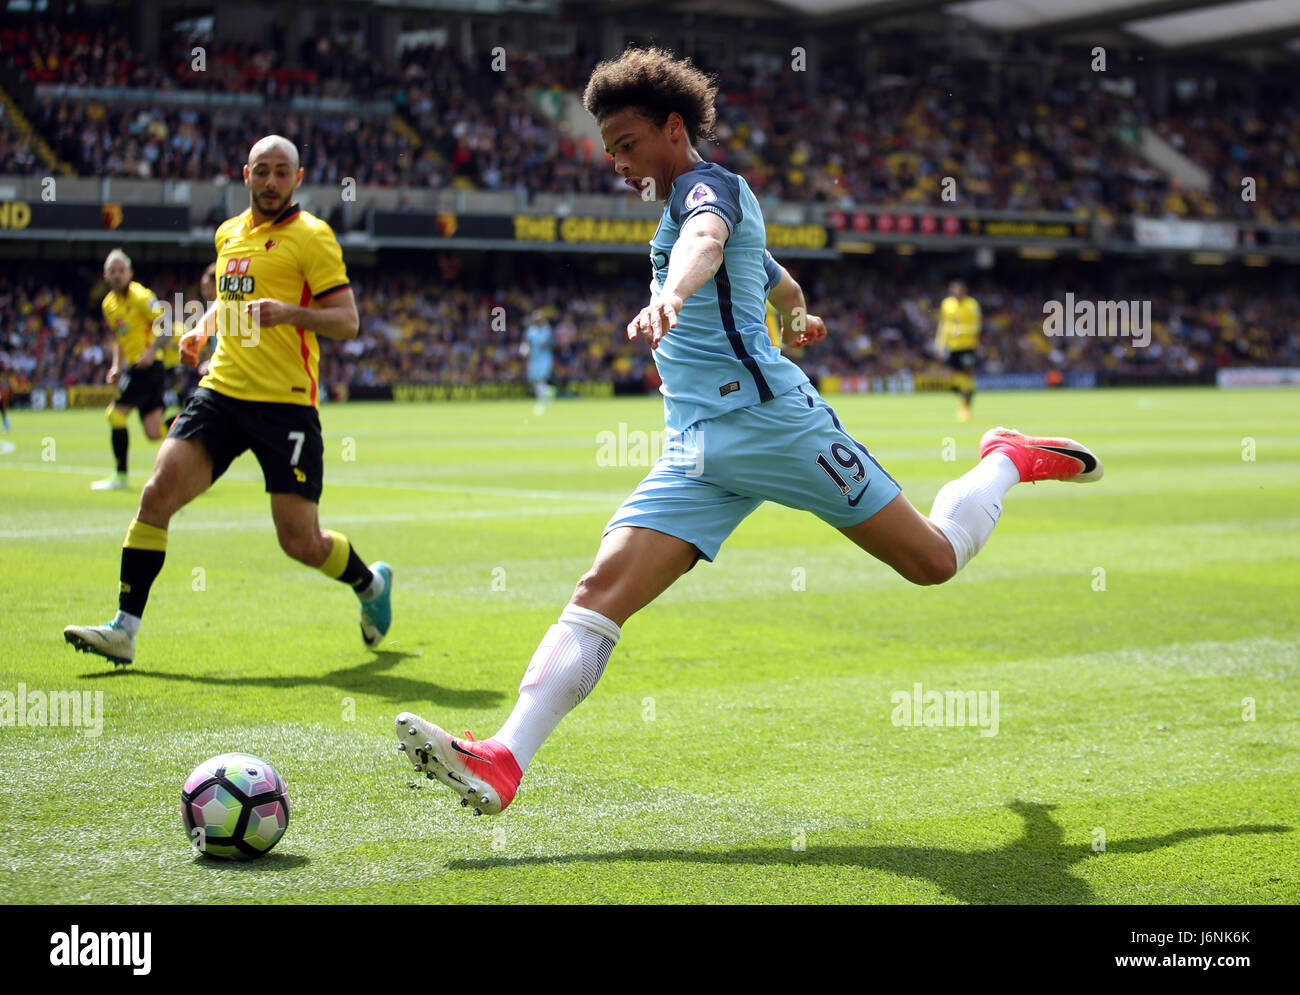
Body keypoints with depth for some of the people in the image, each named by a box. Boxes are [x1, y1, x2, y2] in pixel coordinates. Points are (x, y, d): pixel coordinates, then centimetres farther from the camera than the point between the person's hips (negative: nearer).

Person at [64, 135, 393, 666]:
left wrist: (288, 312, -24)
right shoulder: (229, 233, 16)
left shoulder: (311, 235, -3)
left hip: (286, 403, -5)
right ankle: (124, 628, -8)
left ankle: (371, 583, 29)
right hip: (221, 390, 5)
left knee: (302, 542, -3)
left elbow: (347, 320, -8)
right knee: (158, 492, -13)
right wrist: (202, 327, 16)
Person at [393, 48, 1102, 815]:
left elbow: (705, 242, -31)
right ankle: (503, 763, -26)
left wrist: (669, 297, -53)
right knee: (601, 592, -13)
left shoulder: (710, 185, -4)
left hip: (768, 417, -8)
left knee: (934, 561, -1)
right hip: (697, 452, 8)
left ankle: (1009, 460, 31)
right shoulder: (692, 205, 24)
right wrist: (797, 312, 67)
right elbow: (782, 286, 43)